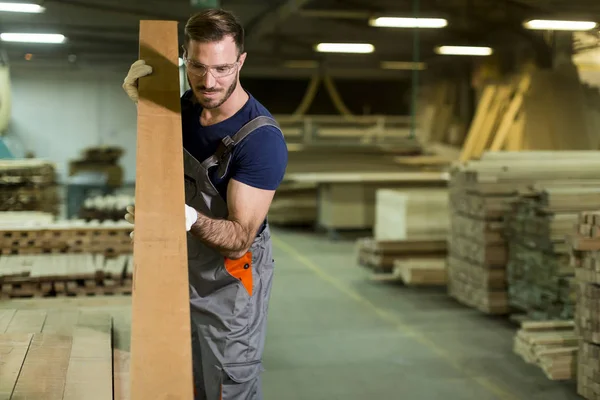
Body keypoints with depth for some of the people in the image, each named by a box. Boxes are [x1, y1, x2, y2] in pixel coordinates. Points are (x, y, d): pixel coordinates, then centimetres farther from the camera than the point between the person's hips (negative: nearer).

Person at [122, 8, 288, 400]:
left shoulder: (261, 139, -27)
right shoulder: (190, 104, -6)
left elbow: (240, 240, -27)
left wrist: (191, 219, -47)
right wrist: (144, 99, -1)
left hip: (229, 283, -7)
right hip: (184, 269, 7)